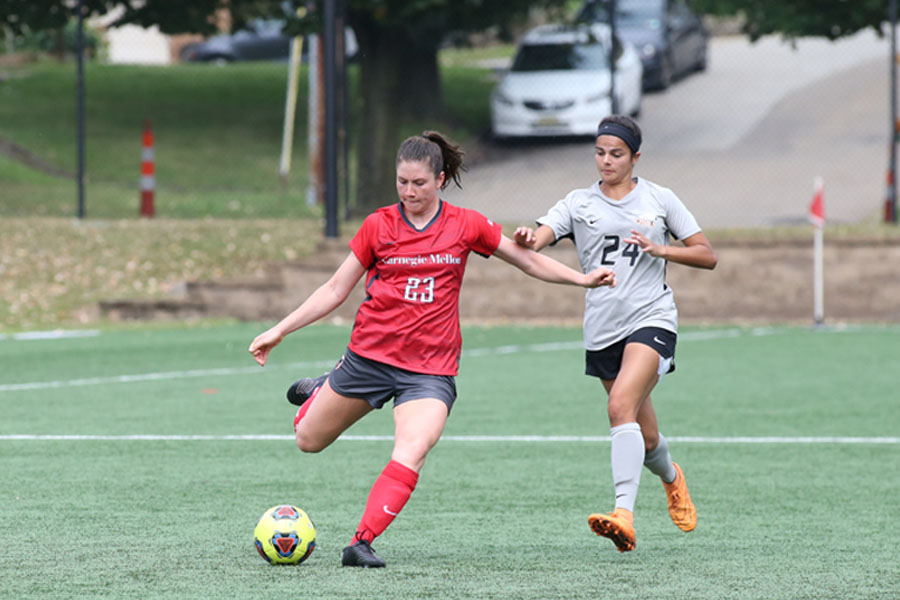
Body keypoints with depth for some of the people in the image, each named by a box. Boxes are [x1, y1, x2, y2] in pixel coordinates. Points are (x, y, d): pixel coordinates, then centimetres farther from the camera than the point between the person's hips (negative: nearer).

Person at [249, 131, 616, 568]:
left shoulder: (466, 226, 0)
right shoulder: (378, 226, -1)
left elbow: (531, 262, 12)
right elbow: (335, 290, 6)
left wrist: (584, 279, 1)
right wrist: (279, 331, 2)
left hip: (430, 370, -1)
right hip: (369, 355, 1)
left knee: (412, 451, -26)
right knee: (309, 440, 13)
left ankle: (362, 543, -25)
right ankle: (320, 392, 47)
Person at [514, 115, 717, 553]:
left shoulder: (659, 200, 6)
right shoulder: (578, 204, 7)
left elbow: (707, 255, 7)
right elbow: (538, 239, -9)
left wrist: (660, 249, -9)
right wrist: (526, 240, -33)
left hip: (651, 319, -3)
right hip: (602, 331, 3)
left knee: (621, 406, -26)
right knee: (645, 438, 8)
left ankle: (624, 516, -34)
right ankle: (671, 476, 44)